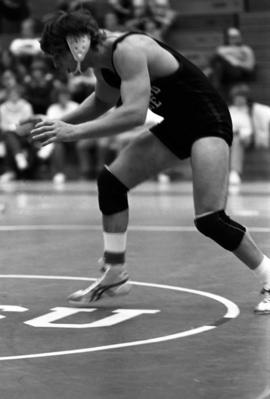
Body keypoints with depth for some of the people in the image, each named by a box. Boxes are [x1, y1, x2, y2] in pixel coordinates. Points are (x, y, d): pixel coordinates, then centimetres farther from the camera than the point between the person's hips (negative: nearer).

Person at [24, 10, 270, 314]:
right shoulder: (102, 60, 2)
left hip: (208, 121, -9)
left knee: (209, 219, -17)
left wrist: (74, 132, -34)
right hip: (177, 124, 10)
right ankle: (115, 275, 15)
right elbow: (103, 101, 23)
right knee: (111, 180, 4)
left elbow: (135, 113, -36)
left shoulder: (128, 49, -26)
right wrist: (60, 123, 11)